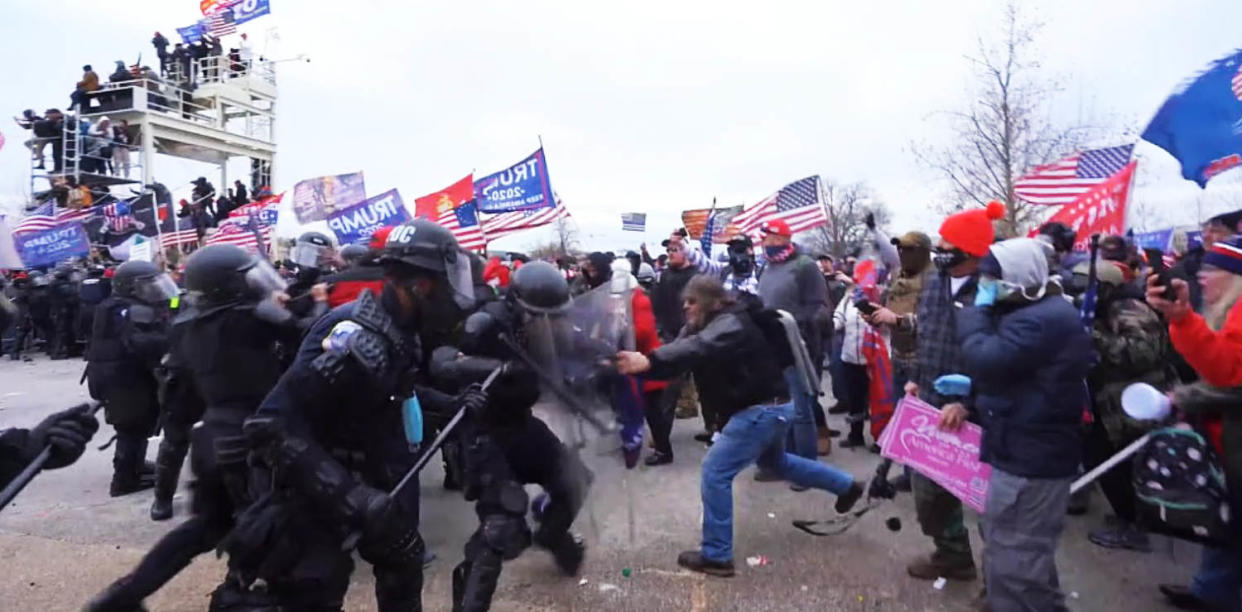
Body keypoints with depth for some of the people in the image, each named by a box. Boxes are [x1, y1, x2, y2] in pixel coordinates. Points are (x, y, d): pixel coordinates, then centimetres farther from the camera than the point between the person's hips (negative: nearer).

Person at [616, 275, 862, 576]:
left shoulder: (729, 323, -22)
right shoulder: (705, 326, 7)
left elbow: (698, 349, -43)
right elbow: (685, 348, -7)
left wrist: (648, 361, -57)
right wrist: (638, 364, -25)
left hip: (764, 409, -11)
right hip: (767, 407, 11)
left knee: (715, 471, -10)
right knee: (774, 461, 32)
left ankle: (716, 555, 1)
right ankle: (847, 486, 48)